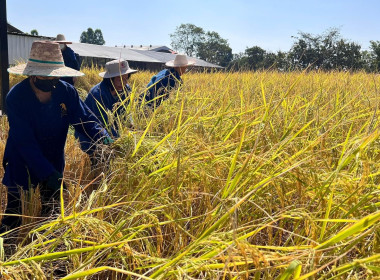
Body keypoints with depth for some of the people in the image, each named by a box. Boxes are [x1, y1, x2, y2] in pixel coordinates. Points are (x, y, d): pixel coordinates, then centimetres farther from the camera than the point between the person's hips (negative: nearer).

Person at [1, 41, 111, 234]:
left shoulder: (67, 92, -14)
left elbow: (85, 119, -12)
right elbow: (25, 142, -27)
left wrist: (103, 137, -35)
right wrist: (48, 173, -35)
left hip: (54, 163, 4)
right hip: (21, 165, -3)